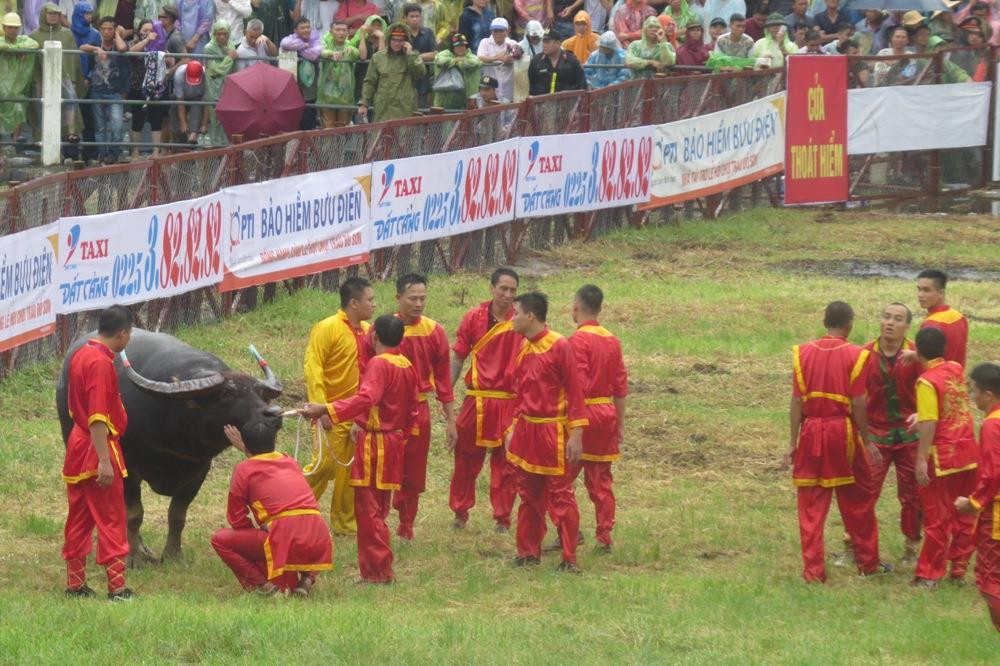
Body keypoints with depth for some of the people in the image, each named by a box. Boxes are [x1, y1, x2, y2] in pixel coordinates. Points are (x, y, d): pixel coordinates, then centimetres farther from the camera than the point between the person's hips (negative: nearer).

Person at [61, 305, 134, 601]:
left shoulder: (80, 355, 9)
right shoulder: (101, 363, -20)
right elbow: (98, 417, -24)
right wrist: (104, 462, -26)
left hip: (77, 444, 9)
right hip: (99, 447, -9)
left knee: (80, 518, 14)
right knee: (111, 521, -3)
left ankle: (75, 583, 18)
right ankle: (117, 587, -2)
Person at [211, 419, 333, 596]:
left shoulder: (244, 469, 7)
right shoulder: (291, 463, 23)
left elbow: (236, 519, 8)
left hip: (285, 539, -6)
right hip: (320, 540, 6)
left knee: (220, 539, 8)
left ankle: (263, 585, -2)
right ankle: (307, 578, 14)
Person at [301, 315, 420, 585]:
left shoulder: (378, 364, -15)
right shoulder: (407, 367, 11)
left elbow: (365, 399, -31)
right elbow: (412, 410, 18)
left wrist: (325, 410, -36)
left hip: (374, 443, -9)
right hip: (395, 442, 9)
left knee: (369, 510, -5)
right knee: (378, 510, 15)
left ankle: (378, 572, -5)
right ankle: (379, 569, 18)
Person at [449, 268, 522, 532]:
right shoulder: (474, 318, 2)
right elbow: (458, 358, 7)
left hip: (509, 401, -1)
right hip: (477, 399, 1)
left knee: (506, 462, 3)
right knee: (466, 457, 9)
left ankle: (503, 518, 13)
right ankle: (460, 512, 24)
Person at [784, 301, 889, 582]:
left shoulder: (803, 353, 0)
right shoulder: (854, 355, -7)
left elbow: (797, 401, 0)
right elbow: (858, 403, -9)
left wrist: (793, 443, 5)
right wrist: (867, 442, 0)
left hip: (811, 432, 2)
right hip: (844, 432, -2)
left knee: (811, 506, 7)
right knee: (858, 501, 14)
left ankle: (813, 570, 5)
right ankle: (868, 563, 23)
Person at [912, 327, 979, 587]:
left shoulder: (927, 382, -15)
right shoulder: (956, 369, 4)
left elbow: (928, 424, -21)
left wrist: (921, 460, -19)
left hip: (943, 456, -6)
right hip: (969, 453, 6)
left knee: (937, 518, 2)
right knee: (965, 516, 12)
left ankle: (928, 574, 8)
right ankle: (959, 569, 18)